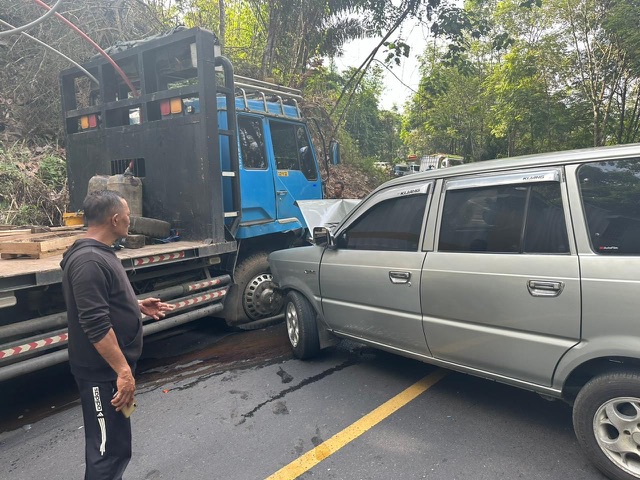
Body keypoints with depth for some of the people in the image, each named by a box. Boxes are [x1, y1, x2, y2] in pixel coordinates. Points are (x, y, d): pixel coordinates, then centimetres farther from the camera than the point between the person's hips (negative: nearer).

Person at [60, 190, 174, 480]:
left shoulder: (99, 254, 10)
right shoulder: (88, 261, -24)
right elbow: (96, 325, -28)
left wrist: (138, 307, 14)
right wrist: (123, 371, -26)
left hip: (112, 367, 10)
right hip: (103, 371, -10)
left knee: (116, 443, 23)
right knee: (108, 449, 2)